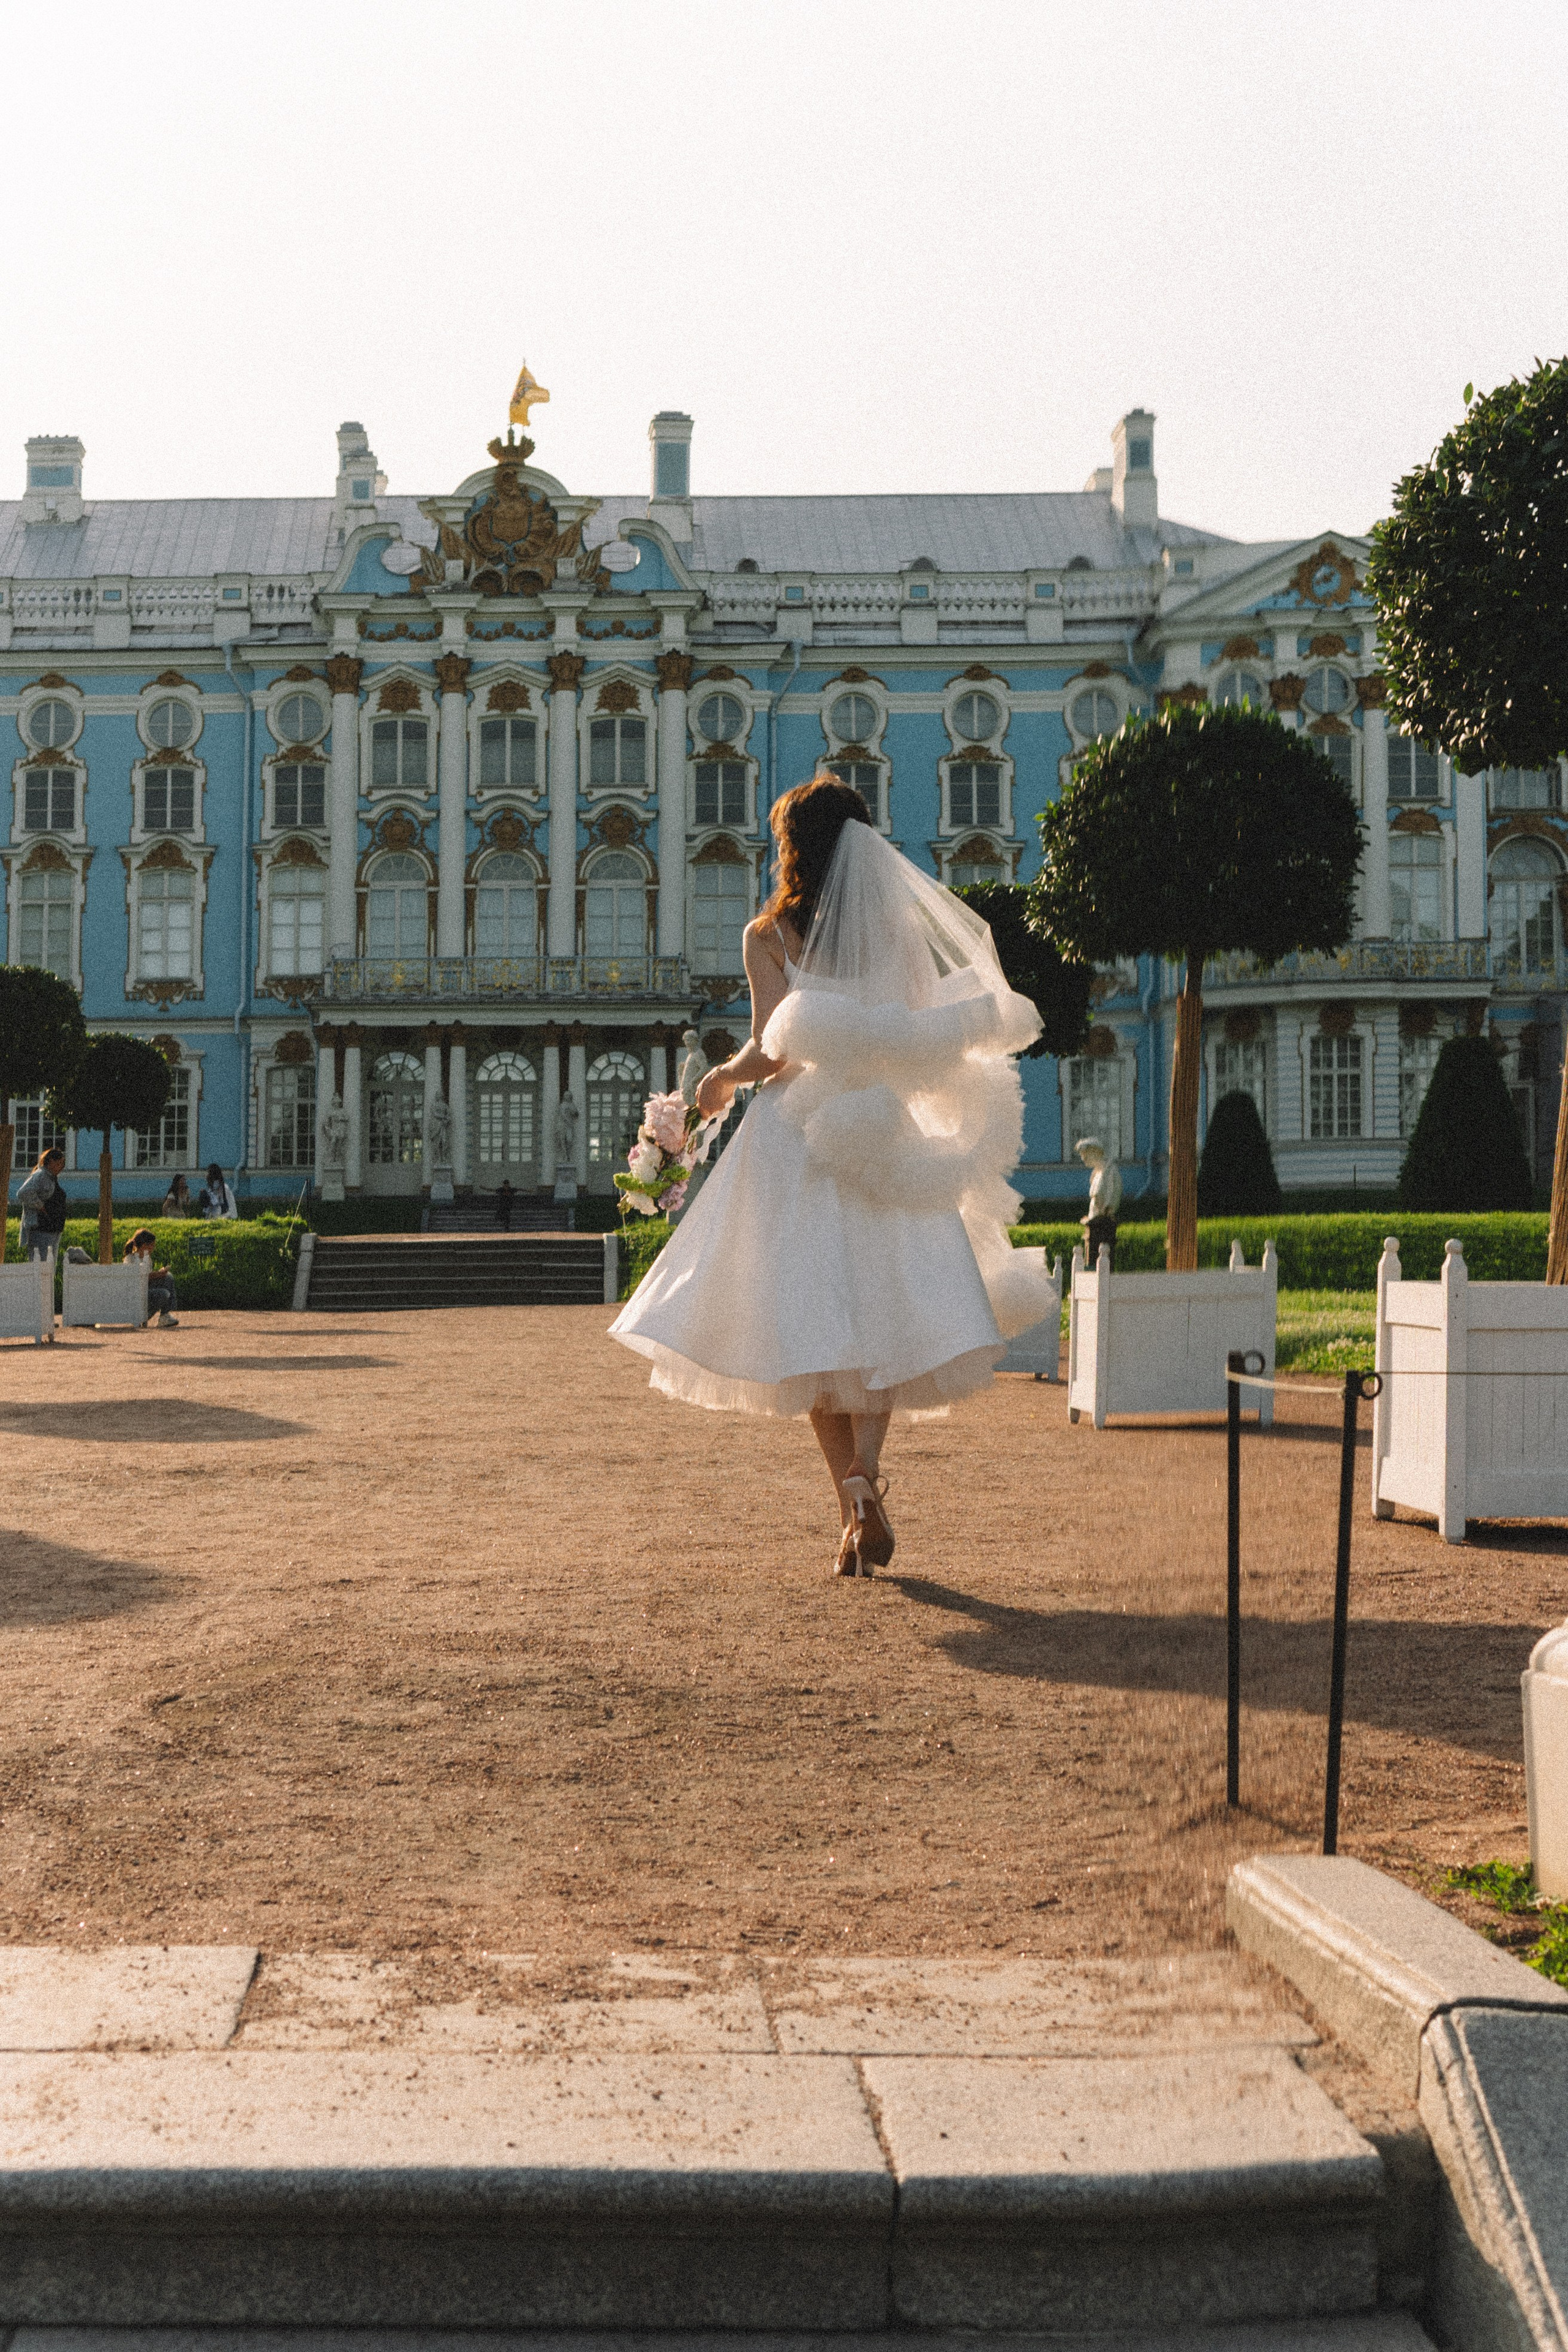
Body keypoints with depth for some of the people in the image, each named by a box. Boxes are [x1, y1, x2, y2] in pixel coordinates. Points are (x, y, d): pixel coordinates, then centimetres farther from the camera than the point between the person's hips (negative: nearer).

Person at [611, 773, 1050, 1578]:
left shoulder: (769, 935, -5)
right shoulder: (900, 928, 4)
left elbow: (772, 1052, -12)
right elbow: (920, 1043, 4)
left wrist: (721, 1078, 7)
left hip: (796, 1135, -2)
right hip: (885, 1138, 2)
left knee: (812, 1326, 5)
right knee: (883, 1307, 8)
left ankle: (853, 1502, 0)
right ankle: (866, 1466, -15)